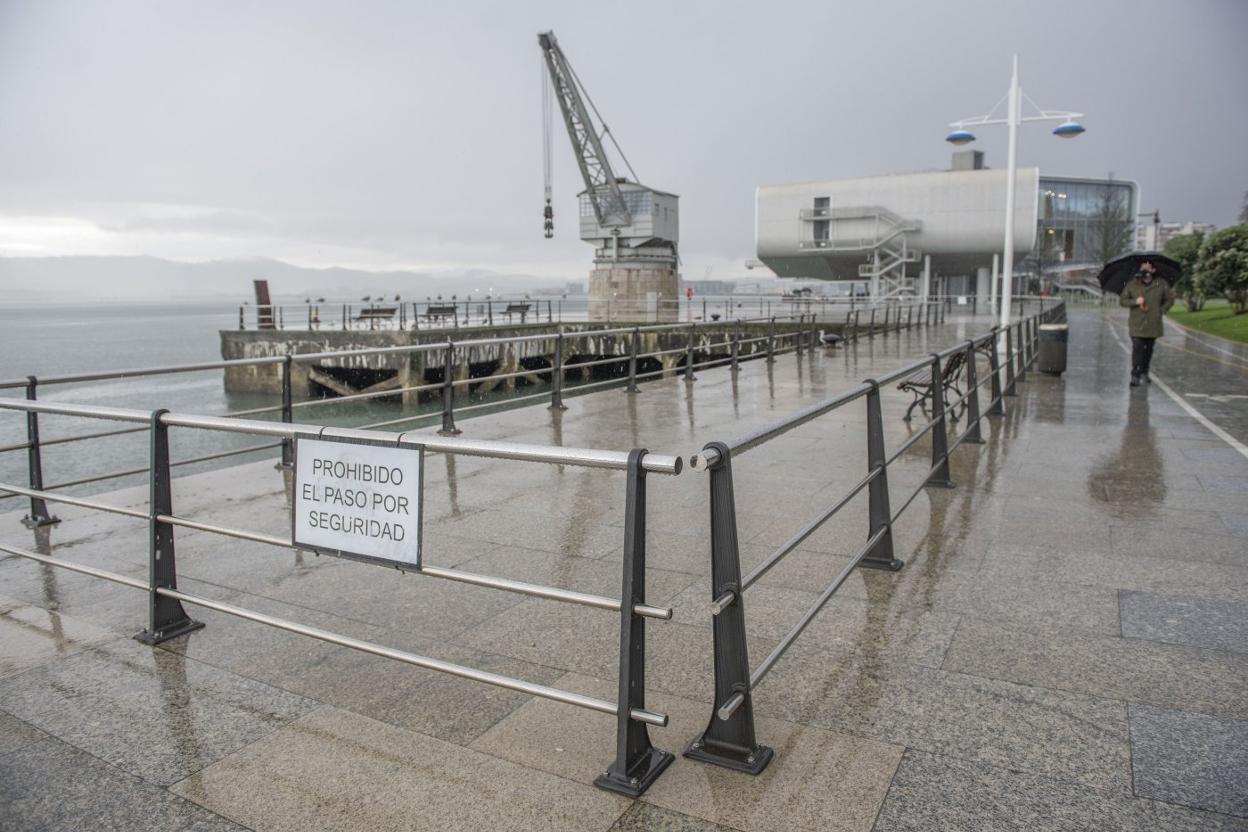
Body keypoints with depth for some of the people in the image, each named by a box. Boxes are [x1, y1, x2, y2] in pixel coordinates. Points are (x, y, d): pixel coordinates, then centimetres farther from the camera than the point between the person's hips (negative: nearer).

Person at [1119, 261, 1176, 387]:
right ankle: (1135, 375, -9)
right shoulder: (1132, 285, -3)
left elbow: (1170, 299, 13)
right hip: (1137, 324, -2)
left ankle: (1144, 373, 25)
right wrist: (1135, 301, -16)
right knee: (1137, 349, -11)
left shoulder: (1161, 285, 1)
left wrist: (1162, 310, 1)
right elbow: (1122, 300, 1)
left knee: (1148, 349, 11)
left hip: (1153, 324, 2)